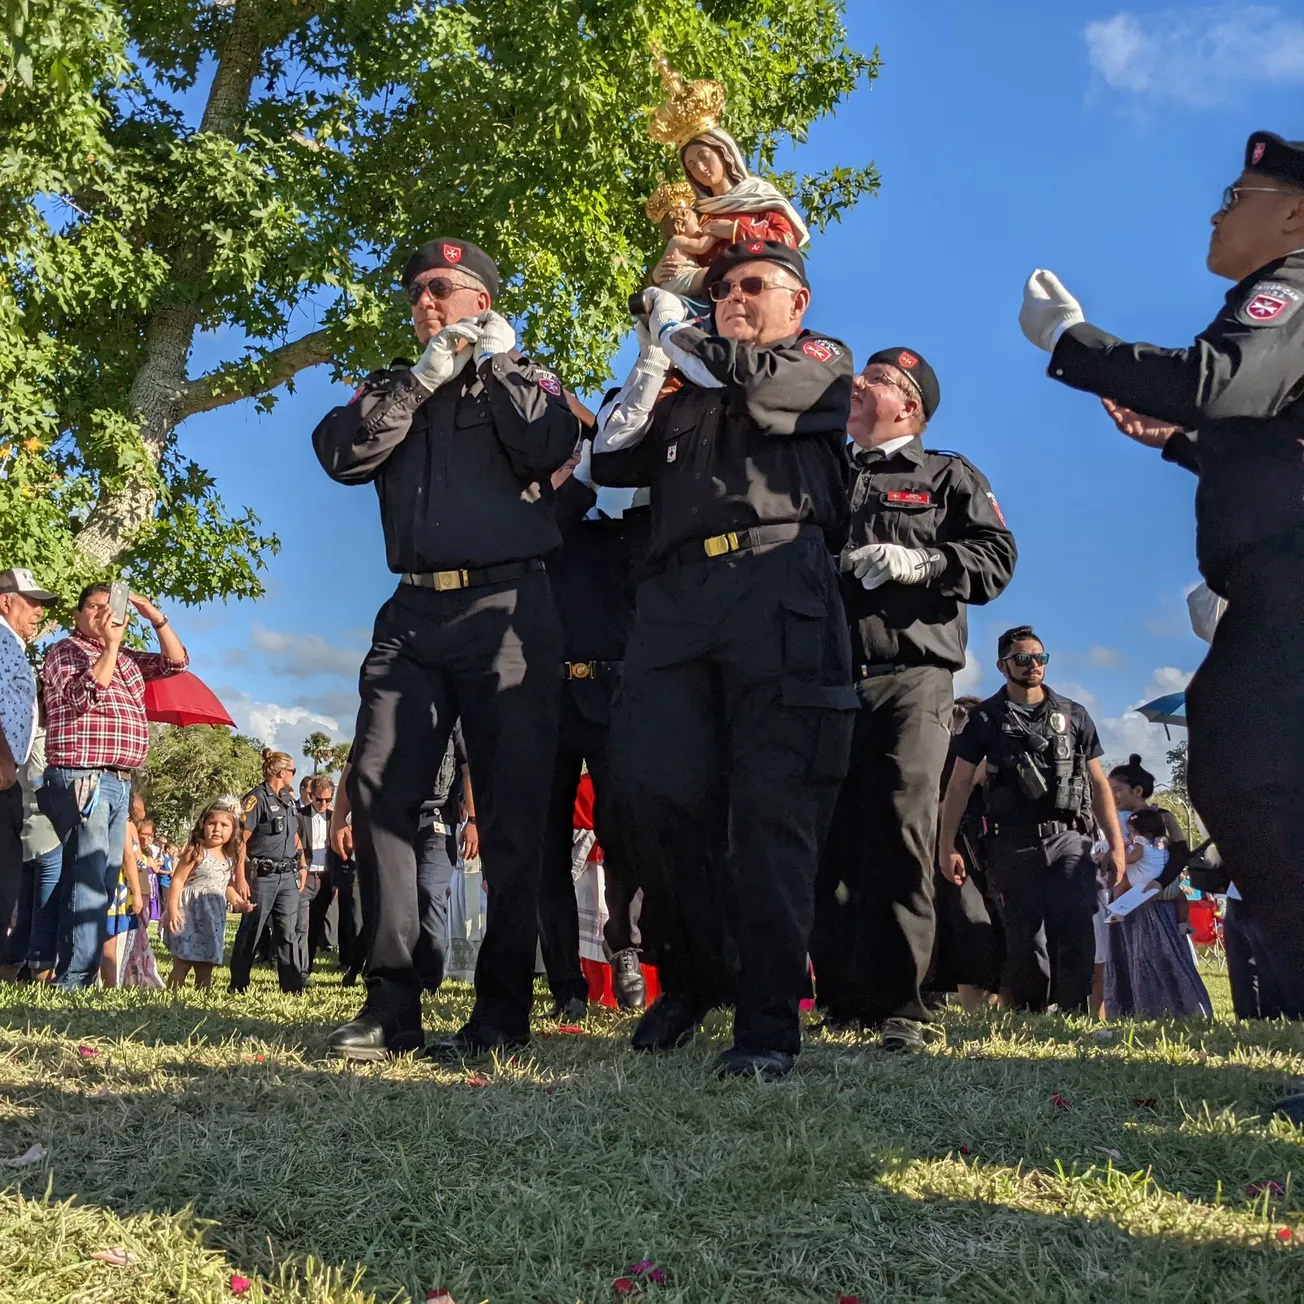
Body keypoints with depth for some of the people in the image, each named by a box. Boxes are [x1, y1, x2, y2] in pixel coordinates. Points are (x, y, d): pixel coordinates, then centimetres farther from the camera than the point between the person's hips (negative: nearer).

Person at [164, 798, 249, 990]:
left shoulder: (229, 858, 11)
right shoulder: (196, 852, -10)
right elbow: (178, 880, -13)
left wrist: (238, 901, 9)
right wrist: (172, 909, -20)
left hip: (213, 917, 7)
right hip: (191, 913, -7)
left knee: (206, 965, 8)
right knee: (183, 962, -7)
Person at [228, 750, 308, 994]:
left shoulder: (288, 799, 15)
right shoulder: (257, 799, -9)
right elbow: (241, 841, -13)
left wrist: (302, 866, 16)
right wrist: (240, 879, -19)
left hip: (288, 875, 7)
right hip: (262, 876, -7)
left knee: (288, 931, 4)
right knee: (251, 930, 2)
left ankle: (293, 983, 4)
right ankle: (238, 984, 12)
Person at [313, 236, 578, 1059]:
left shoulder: (527, 380, 15)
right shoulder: (394, 390, 23)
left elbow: (549, 450, -7)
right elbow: (342, 454, 2)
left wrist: (498, 359, 1)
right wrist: (424, 377, -3)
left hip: (506, 606, -3)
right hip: (413, 612, 4)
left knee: (512, 806, -5)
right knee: (379, 791, -7)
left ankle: (503, 1006, 1)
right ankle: (392, 1001, -3)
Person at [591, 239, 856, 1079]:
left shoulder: (822, 362, 19)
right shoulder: (684, 388, 31)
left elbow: (761, 383, -3)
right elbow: (612, 460, 21)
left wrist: (676, 329, 13)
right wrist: (653, 363, 10)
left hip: (777, 581, -4)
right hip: (676, 592, 5)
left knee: (773, 804, -11)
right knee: (650, 789, -7)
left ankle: (769, 1023, -10)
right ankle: (689, 979, 12)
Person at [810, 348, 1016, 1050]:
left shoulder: (949, 477, 15)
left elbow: (995, 558, 3)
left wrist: (920, 562, -11)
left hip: (910, 679, -3)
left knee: (899, 838, -12)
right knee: (831, 840, 0)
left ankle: (897, 1006, -9)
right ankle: (839, 999, 5)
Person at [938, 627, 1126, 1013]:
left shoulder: (1073, 716, 14)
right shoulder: (987, 719, 10)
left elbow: (1099, 784, 14)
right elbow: (959, 784, 7)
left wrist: (1116, 846, 6)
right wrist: (946, 847, -1)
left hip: (1068, 839, 1)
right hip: (1014, 845, 0)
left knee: (1075, 937, -12)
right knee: (1025, 944, 1)